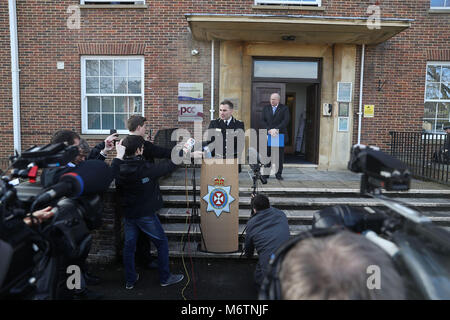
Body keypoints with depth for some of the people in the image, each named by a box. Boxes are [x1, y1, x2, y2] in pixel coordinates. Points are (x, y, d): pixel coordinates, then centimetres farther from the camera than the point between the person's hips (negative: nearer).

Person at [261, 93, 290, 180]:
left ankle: (278, 174, 13)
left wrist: (276, 129, -18)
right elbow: (263, 121, 3)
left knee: (280, 156, 3)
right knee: (267, 155, 1)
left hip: (280, 135, -2)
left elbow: (286, 121, -9)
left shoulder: (284, 108, 3)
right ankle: (266, 173, 10)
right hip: (268, 135, 2)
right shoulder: (265, 108, 12)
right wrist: (269, 130, -13)